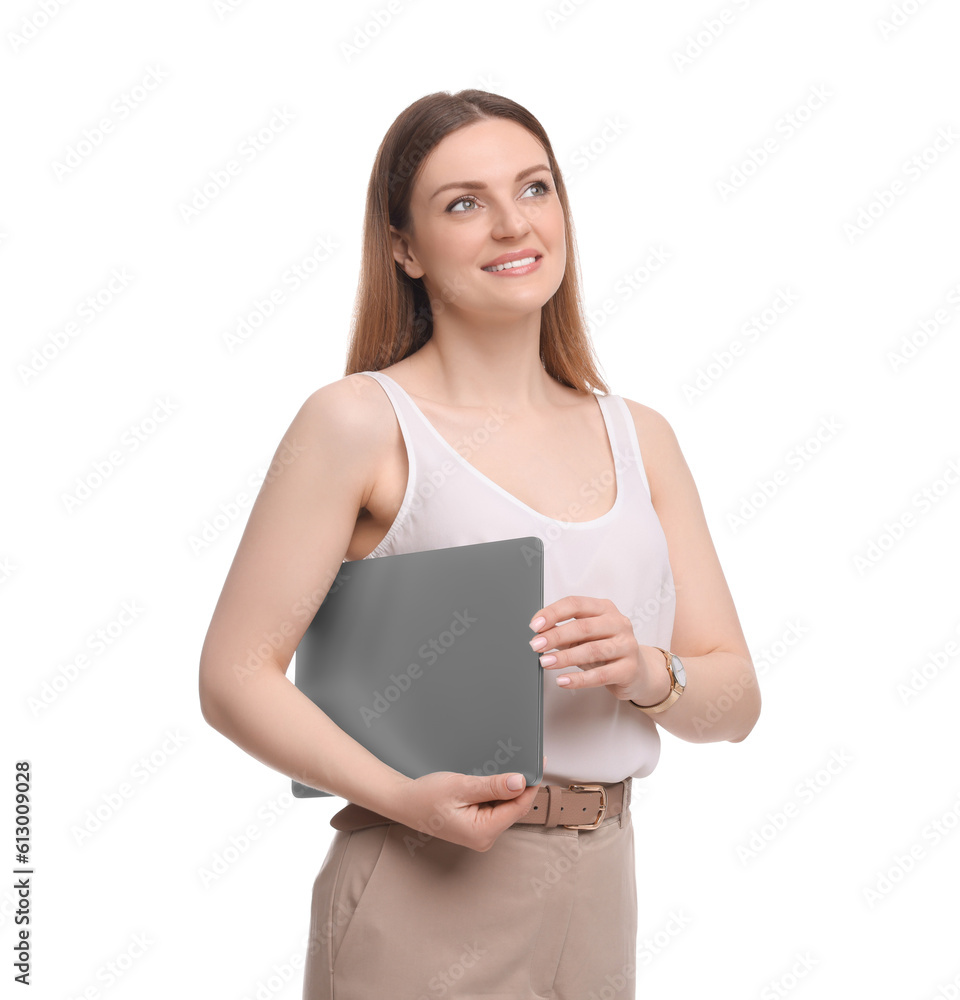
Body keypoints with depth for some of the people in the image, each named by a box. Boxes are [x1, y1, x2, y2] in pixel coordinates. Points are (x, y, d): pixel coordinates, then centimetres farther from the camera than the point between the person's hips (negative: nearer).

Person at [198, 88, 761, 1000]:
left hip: (600, 896, 5)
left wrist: (645, 671, -14)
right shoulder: (360, 422, -8)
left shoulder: (639, 438, 6)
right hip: (426, 899, -5)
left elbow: (735, 701, 6)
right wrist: (403, 795, -23)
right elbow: (235, 675, -11)